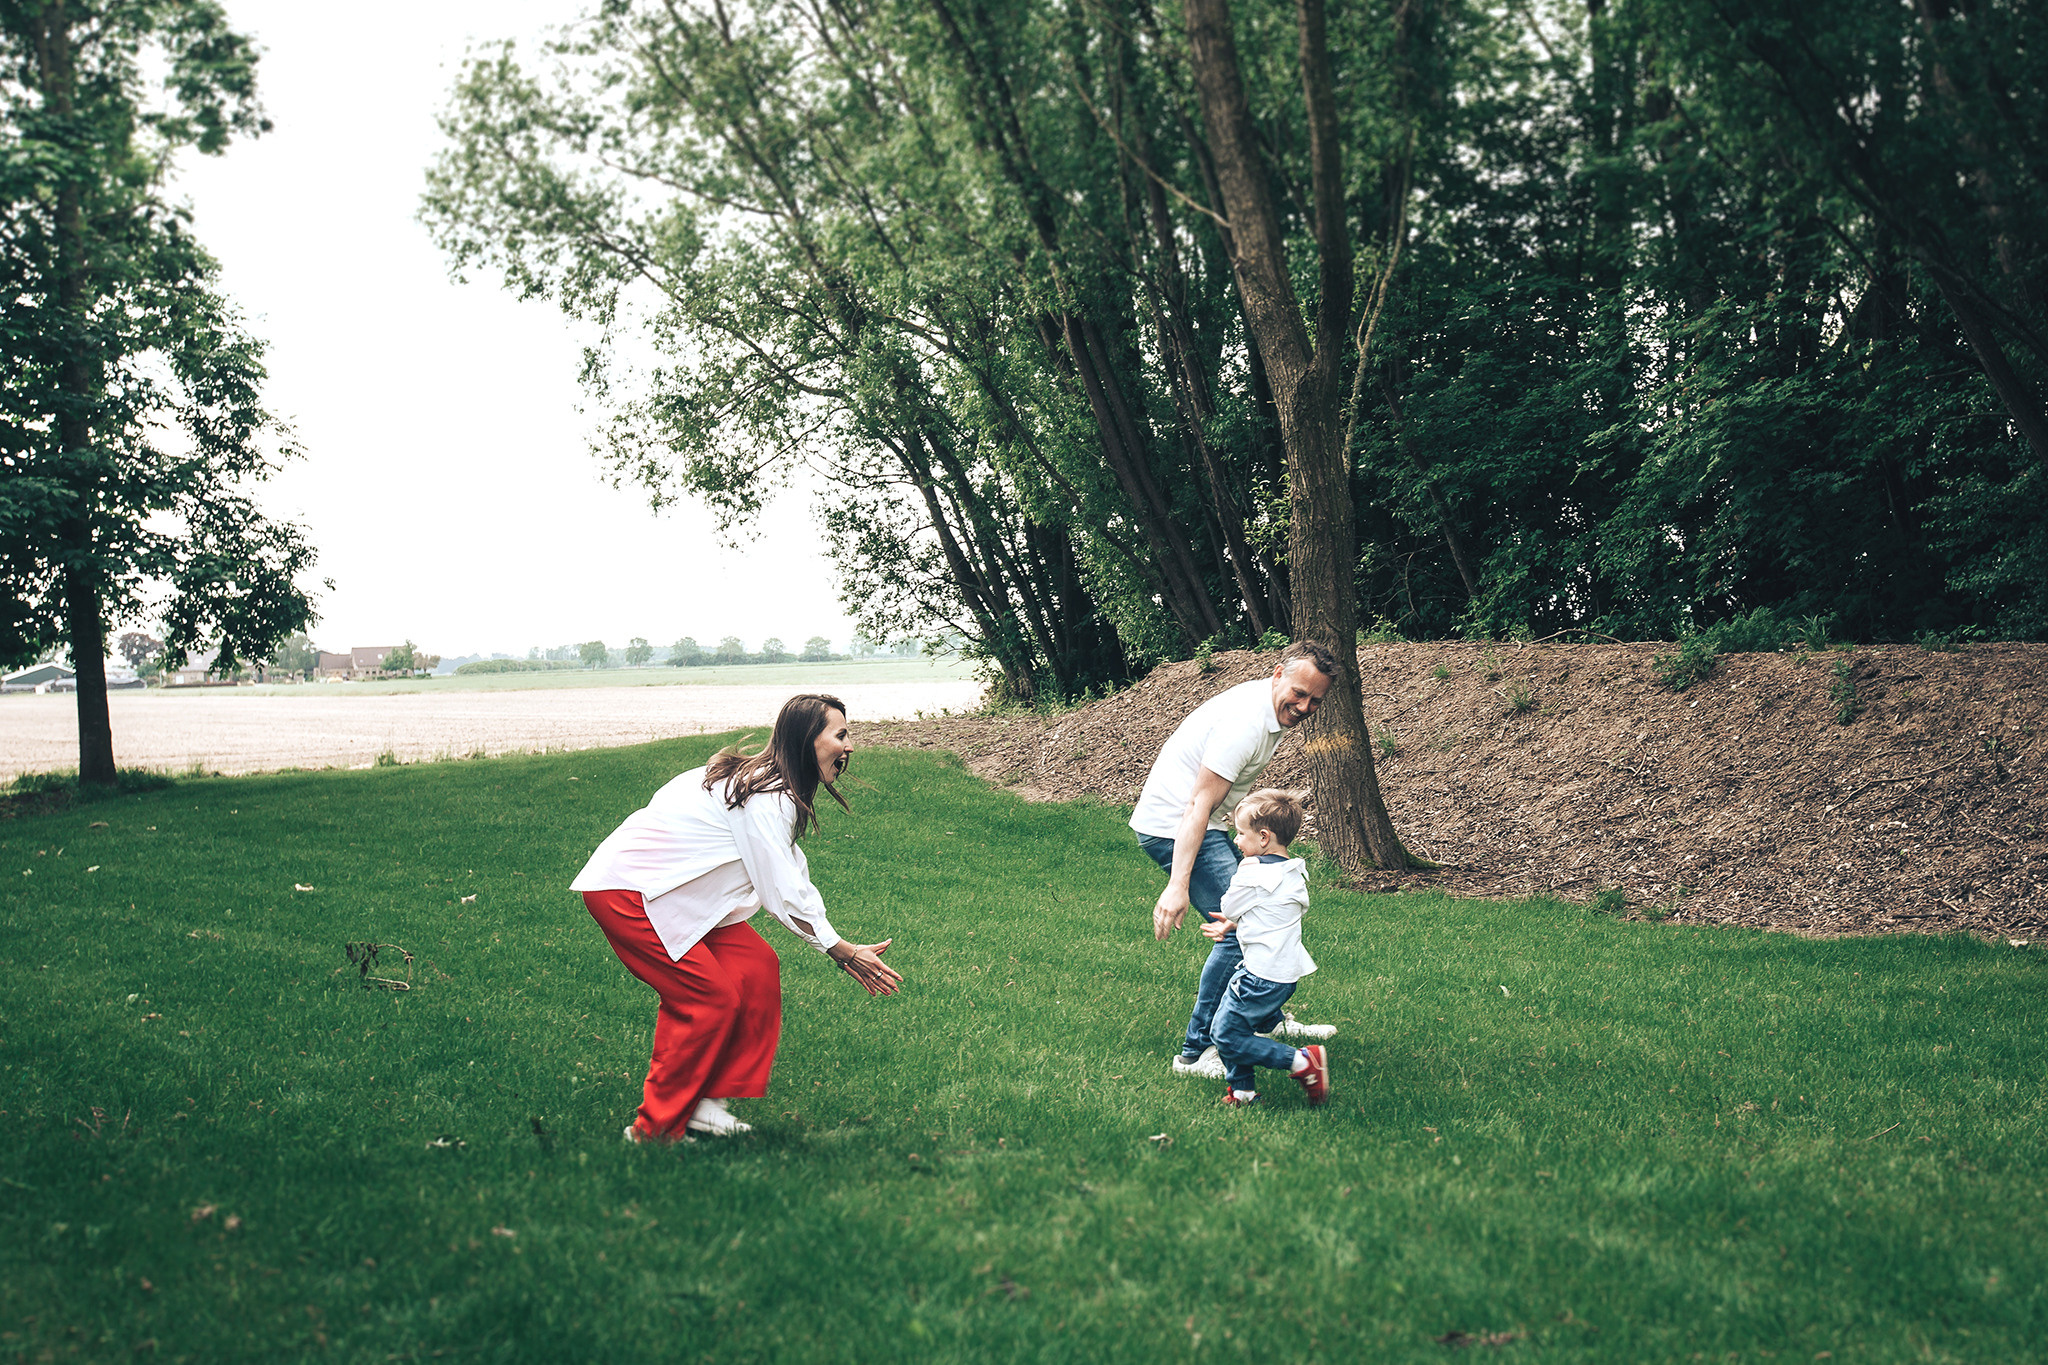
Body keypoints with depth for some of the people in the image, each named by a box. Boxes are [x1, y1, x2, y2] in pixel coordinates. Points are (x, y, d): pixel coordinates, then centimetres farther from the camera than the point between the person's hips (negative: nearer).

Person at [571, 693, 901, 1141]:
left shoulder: (769, 783, 10)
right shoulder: (766, 798, -22)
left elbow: (791, 878, 12)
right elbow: (784, 894, -21)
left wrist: (843, 952, 6)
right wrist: (843, 952, -12)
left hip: (667, 890, 10)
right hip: (625, 892, -10)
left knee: (756, 967, 2)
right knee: (711, 996, -12)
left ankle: (704, 1102, 8)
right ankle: (655, 1129, 0)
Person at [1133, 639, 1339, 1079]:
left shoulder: (1271, 712, 6)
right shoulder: (1245, 721, -26)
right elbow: (1199, 805, -29)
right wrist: (1177, 886, -34)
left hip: (1206, 826, 11)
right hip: (1173, 826, -11)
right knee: (1239, 929, -15)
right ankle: (1196, 1052, -10)